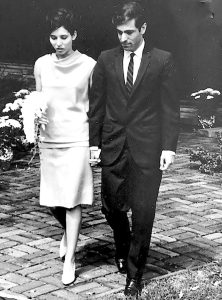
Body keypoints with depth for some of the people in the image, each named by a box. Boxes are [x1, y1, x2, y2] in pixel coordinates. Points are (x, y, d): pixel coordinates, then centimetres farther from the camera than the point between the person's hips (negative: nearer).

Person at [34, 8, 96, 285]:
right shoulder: (41, 65, 4)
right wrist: (38, 114, -7)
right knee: (51, 201, 11)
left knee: (72, 201, -4)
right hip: (49, 140, 4)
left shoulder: (88, 65, -5)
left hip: (77, 140, -4)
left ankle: (69, 259, 6)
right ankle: (68, 231, 42)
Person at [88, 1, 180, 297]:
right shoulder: (106, 60, 6)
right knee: (111, 206, 8)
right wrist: (93, 142, 4)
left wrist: (169, 147, -8)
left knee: (143, 212, 0)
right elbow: (96, 104, 8)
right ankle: (123, 246, 39)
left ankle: (135, 273, 13)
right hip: (113, 147, 3)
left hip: (147, 149, -2)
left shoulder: (162, 60, 0)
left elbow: (170, 107, -2)